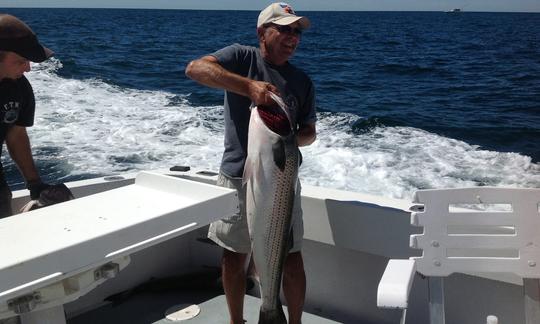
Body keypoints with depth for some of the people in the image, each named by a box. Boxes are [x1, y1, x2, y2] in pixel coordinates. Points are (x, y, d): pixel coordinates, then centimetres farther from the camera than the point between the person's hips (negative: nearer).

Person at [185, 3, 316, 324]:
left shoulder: (302, 81, 6)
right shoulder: (242, 56, -4)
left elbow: (310, 132, 11)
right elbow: (195, 68, -22)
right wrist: (249, 86, -34)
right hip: (238, 177, -2)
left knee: (291, 258, 6)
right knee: (235, 255, 11)